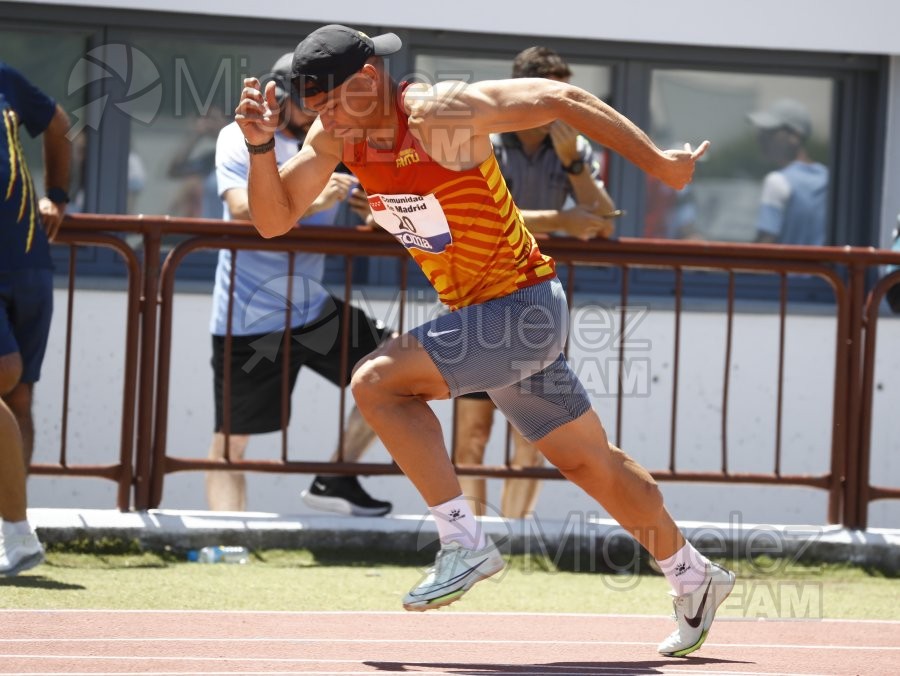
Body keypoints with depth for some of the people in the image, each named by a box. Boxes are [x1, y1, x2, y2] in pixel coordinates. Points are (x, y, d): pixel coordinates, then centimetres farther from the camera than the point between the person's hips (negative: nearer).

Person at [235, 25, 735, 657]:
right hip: (481, 314, 8)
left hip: (524, 307, -8)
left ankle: (465, 544, -16)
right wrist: (262, 145, -20)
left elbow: (562, 99, -16)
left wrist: (660, 164, -11)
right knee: (590, 462, 18)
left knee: (377, 381, -20)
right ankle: (695, 579, 33)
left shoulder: (440, 113, -24)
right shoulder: (337, 133, -2)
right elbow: (273, 219, -1)